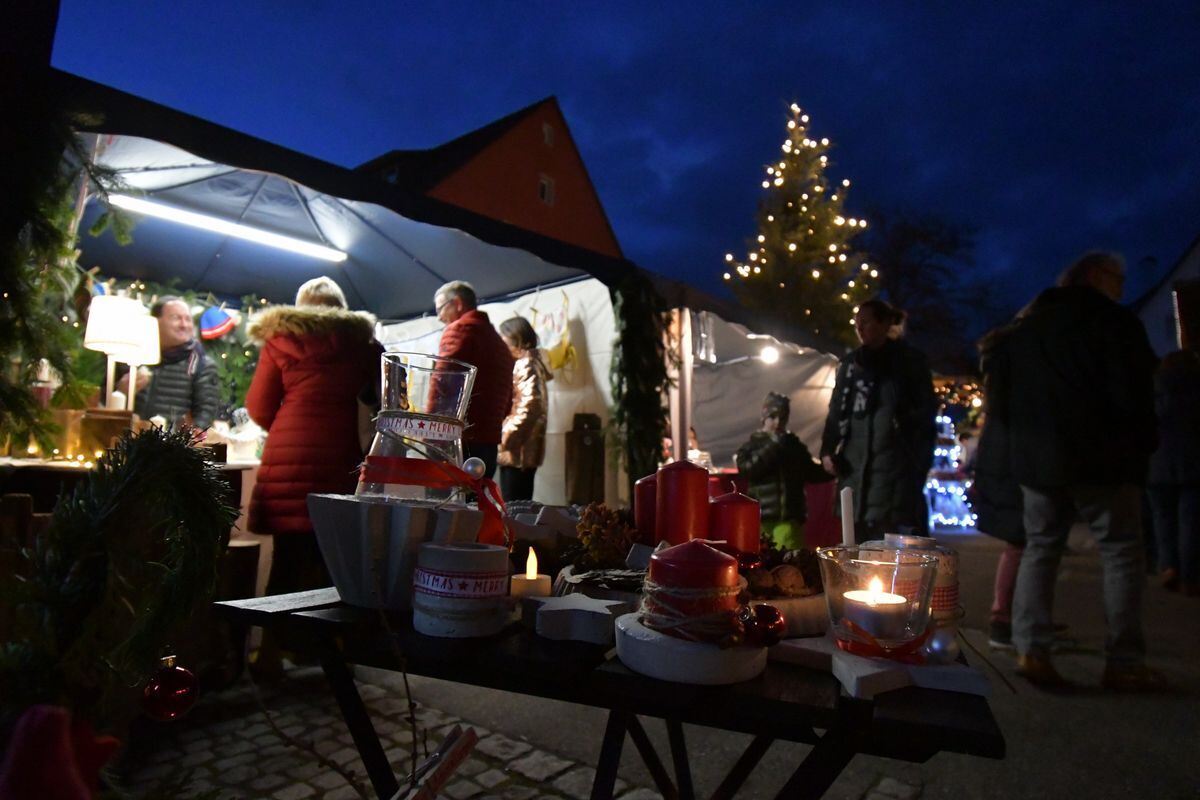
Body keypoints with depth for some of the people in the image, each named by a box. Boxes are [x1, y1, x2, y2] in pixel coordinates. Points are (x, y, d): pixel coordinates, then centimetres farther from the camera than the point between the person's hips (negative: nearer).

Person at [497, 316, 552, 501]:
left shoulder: (525, 365, -10)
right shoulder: (533, 362, 19)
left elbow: (529, 405, -23)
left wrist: (506, 436, -19)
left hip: (517, 450, -10)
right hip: (525, 450, 10)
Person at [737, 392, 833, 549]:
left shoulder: (794, 444, 15)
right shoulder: (752, 444, 6)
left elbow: (812, 473, 21)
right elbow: (747, 469, -12)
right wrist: (773, 446, -9)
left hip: (789, 516, 2)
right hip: (760, 516, -2)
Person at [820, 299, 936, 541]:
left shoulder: (910, 360, 7)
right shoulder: (850, 364, 17)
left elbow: (926, 411, 5)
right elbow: (836, 411, 18)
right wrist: (828, 450, 6)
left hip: (897, 464, -4)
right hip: (854, 464, 4)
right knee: (857, 539, 4)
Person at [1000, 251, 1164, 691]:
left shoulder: (1023, 328, 15)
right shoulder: (1115, 321, -4)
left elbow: (1001, 401, 15)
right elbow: (1133, 396, -9)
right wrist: (1142, 447, 4)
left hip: (1036, 459, 5)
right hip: (1102, 458, -5)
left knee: (1040, 549, 9)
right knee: (1121, 553, 5)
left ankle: (1030, 649, 3)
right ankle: (1124, 663, 6)